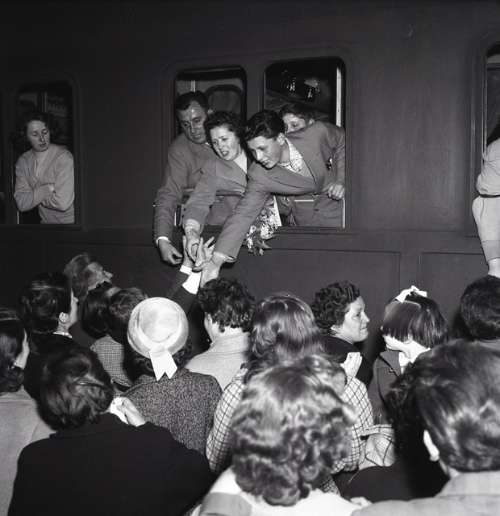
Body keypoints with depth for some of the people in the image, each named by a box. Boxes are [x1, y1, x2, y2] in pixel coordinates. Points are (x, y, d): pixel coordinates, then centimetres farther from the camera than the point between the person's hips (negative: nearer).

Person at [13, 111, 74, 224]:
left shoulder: (64, 157, -14)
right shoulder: (23, 161, 1)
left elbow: (63, 203, -21)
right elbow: (22, 204, -5)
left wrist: (34, 196, -6)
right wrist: (47, 189, -18)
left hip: (69, 221, -3)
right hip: (46, 221, 3)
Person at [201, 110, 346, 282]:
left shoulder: (318, 133, -25)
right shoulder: (258, 176, -23)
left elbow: (343, 141, -3)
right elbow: (243, 215, -23)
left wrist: (341, 180, -13)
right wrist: (216, 261, -31)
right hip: (307, 220, 1)